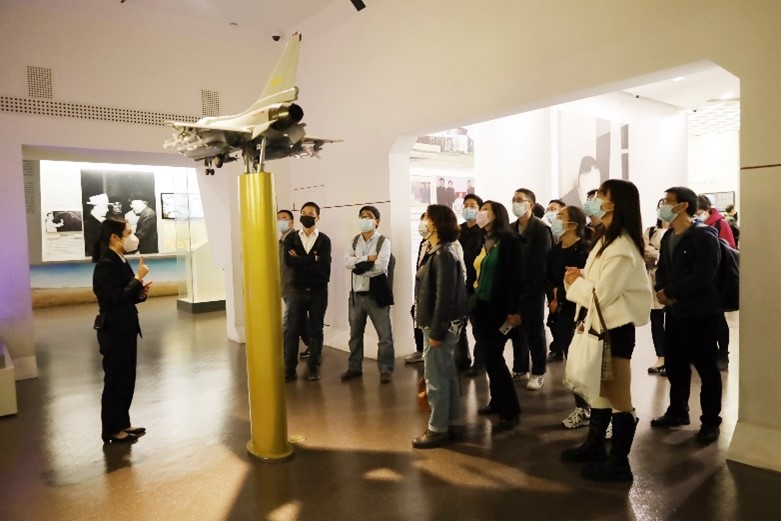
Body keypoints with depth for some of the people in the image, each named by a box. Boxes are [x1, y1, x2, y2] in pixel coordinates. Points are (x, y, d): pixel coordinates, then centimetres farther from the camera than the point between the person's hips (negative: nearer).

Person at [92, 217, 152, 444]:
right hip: (113, 330, -9)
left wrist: (141, 292, -2)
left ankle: (122, 424, 28)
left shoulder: (121, 261, 10)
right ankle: (111, 430, 17)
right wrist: (139, 278, -18)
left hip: (125, 328, 9)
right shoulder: (106, 265, -19)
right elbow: (119, 298, -26)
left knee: (127, 378, 16)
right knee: (114, 380, 3)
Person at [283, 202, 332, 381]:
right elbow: (289, 261, -10)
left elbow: (323, 265, -15)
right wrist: (312, 259, -12)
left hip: (319, 291, -1)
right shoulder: (291, 238, 5)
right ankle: (289, 369, 11)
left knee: (316, 330, 7)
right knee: (292, 330, 2)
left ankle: (314, 367, 18)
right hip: (298, 290, 1)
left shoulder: (324, 240, -1)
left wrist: (300, 260, -10)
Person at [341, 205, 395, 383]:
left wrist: (359, 266, -10)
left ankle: (385, 369, 12)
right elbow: (347, 262, -6)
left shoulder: (384, 241, -7)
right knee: (355, 333, 15)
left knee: (384, 334, 1)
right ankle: (354, 367, 29)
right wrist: (368, 258, -17)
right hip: (356, 293, 5)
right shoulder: (355, 241, 9)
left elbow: (381, 267, -21)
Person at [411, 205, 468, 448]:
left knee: (435, 378, 0)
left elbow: (445, 296, -22)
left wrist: (436, 331, -20)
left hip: (440, 326, -10)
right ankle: (453, 423, 26)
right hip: (436, 323, 10)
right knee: (447, 375, 16)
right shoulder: (437, 251, 12)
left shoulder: (443, 254, -18)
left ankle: (438, 429, 12)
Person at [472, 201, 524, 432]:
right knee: (488, 356, 12)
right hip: (481, 305, 8)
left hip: (498, 307, -8)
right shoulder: (485, 242, 13)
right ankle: (497, 402, 26)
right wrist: (473, 301, 15)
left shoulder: (509, 240, -10)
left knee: (494, 357, -6)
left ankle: (510, 411, 6)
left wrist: (513, 310, -20)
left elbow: (516, 277, -16)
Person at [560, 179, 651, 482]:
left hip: (617, 328, -10)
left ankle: (619, 463, 15)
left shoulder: (622, 250, -21)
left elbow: (601, 295, -24)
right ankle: (594, 445, 37)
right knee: (600, 389, 21)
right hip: (602, 325, 10)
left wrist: (575, 282, -7)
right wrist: (580, 277, -5)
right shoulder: (607, 240, 11)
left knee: (619, 397, 2)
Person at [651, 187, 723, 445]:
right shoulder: (668, 237, 11)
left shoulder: (704, 237, -15)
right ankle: (677, 411, 31)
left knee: (706, 367, 3)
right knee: (674, 363, 16)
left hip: (700, 313, -8)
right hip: (675, 311, 8)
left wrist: (669, 292, -16)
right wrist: (661, 290, -8)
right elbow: (662, 268, 12)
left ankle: (711, 421, 17)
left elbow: (701, 276, -23)